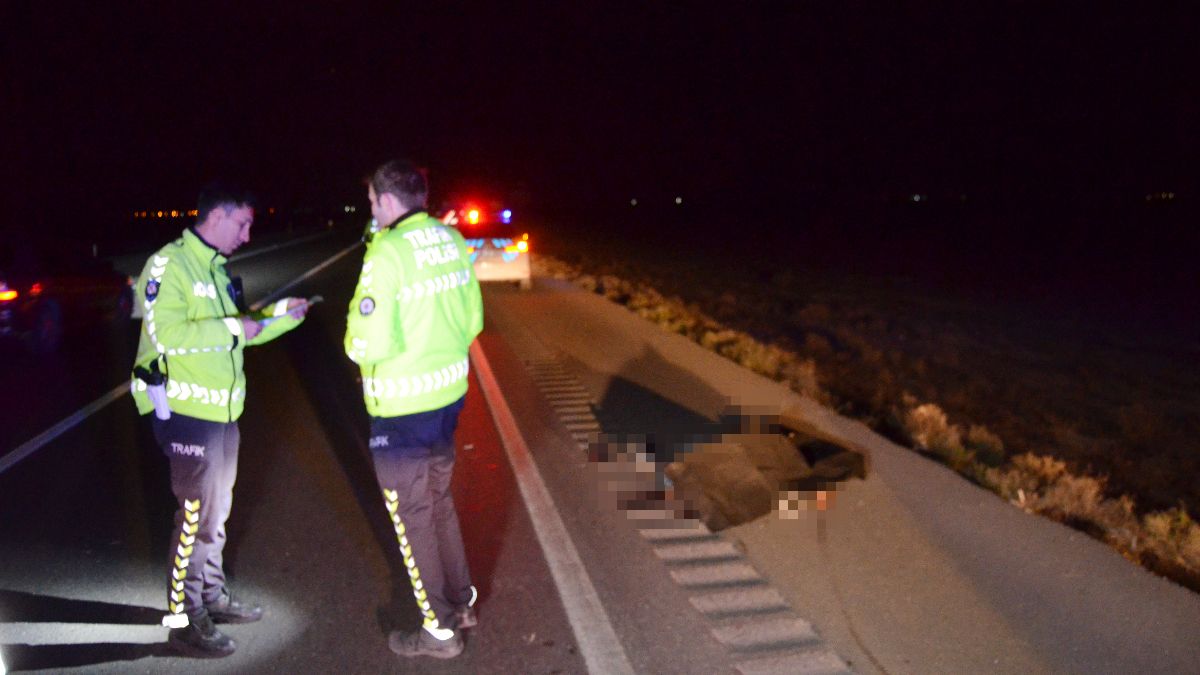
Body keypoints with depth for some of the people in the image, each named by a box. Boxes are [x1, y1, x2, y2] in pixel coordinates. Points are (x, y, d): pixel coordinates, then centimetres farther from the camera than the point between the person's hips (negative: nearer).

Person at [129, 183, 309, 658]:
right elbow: (166, 334, -27)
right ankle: (184, 620, 11)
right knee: (197, 515, -2)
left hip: (222, 410, 9)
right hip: (187, 411, -9)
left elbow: (239, 330, 20)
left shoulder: (217, 269, 13)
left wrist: (281, 313, 7)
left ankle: (212, 598, 33)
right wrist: (232, 328, -22)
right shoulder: (169, 265, -15)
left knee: (215, 512, 19)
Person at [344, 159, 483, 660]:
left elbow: (369, 343, -23)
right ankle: (461, 601, 39)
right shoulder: (452, 241, 2)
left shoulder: (387, 253, -20)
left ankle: (439, 629, 23)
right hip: (449, 394, 7)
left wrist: (354, 342, -2)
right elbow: (472, 320, 8)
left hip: (402, 408, -7)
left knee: (412, 516, 9)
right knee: (439, 501, 24)